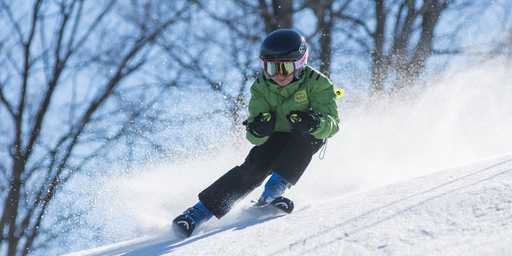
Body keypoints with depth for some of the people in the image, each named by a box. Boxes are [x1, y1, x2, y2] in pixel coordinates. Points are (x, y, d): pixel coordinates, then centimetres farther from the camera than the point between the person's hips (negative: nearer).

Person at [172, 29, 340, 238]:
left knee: (307, 134, -34)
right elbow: (256, 138, -19)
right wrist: (258, 130, -44)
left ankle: (277, 186, -31)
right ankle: (202, 210, -24)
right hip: (276, 138, 1)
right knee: (254, 167, -24)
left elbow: (332, 123, -31)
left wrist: (314, 123, -54)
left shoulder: (316, 83, -23)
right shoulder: (261, 88, -15)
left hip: (308, 140, -1)